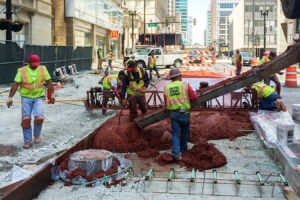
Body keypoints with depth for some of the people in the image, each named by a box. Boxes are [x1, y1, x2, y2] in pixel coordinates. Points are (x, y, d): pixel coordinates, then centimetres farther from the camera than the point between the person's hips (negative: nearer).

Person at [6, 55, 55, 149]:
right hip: (26, 98, 0)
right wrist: (10, 97, -12)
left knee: (39, 118, -15)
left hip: (38, 97, 1)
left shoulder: (43, 69, 4)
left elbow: (48, 82, 9)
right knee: (26, 119, -5)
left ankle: (37, 135, 14)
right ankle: (27, 141, 8)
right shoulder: (22, 71, -2)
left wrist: (52, 94, 5)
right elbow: (15, 84, -6)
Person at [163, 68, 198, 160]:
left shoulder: (166, 88, 5)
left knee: (175, 133, 6)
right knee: (185, 131, 22)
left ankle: (176, 153, -7)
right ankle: (183, 147, 37)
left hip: (173, 114, 2)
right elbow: (194, 97, -8)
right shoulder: (185, 85, -5)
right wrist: (194, 93, 13)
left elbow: (166, 104, 8)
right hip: (184, 113, -1)